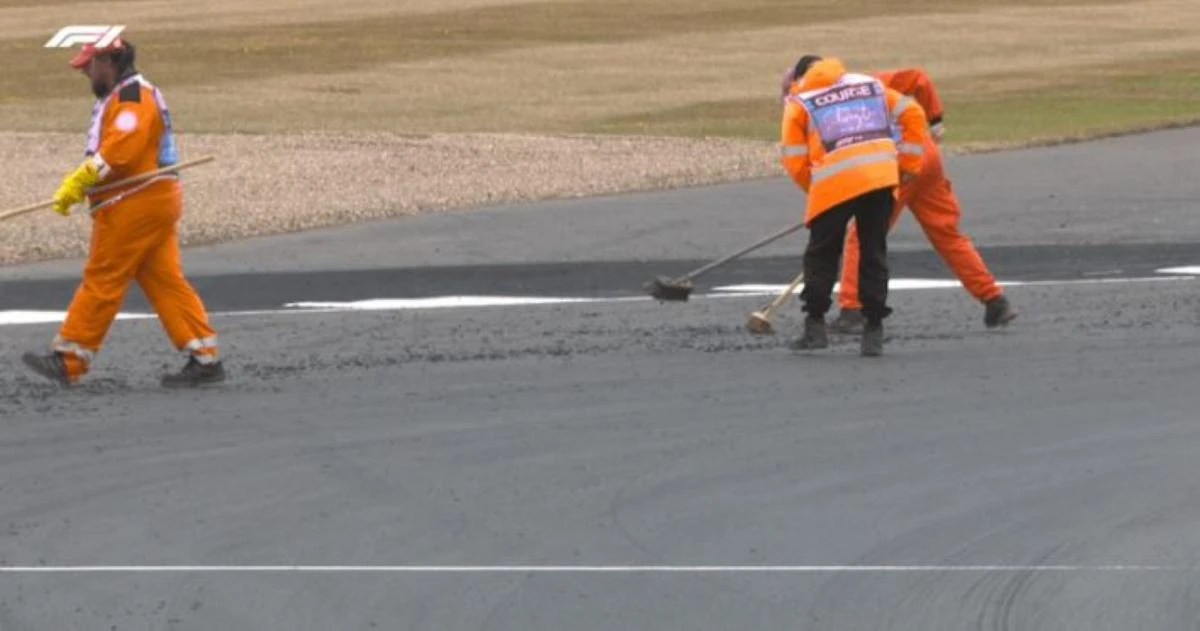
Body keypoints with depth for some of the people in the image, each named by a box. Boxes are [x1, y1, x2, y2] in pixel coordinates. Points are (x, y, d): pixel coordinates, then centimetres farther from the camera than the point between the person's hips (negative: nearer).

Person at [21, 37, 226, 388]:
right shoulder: (119, 98, 21)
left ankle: (68, 361, 0)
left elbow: (120, 149, -27)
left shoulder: (132, 98, -14)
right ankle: (205, 358, 3)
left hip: (134, 209, -11)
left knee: (101, 282, -4)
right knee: (165, 281, 6)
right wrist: (76, 183, 5)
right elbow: (107, 152, 20)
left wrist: (78, 182, -26)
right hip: (156, 204, 11)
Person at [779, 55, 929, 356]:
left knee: (821, 252, 12)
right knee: (873, 252, 11)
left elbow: (794, 160, 9)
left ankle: (815, 326, 7)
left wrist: (816, 189, 21)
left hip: (834, 182, -3)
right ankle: (873, 329, 7)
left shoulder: (799, 103, 15)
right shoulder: (870, 84, 23)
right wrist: (908, 162, 20)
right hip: (882, 177, 3)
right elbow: (912, 113, 18)